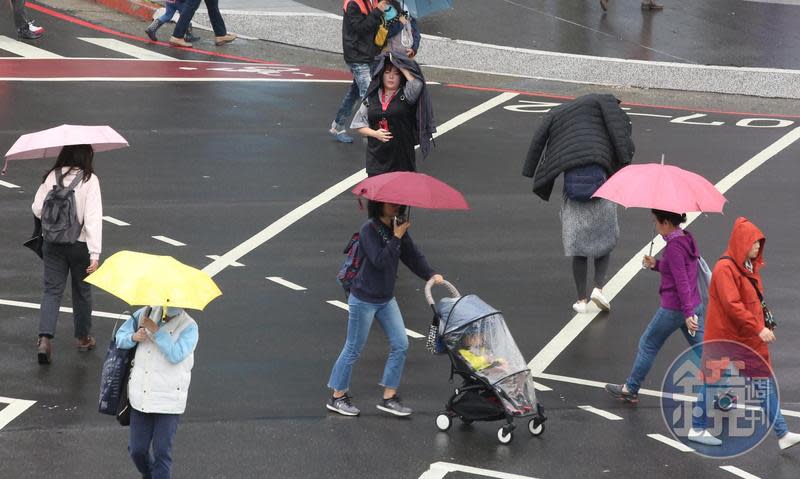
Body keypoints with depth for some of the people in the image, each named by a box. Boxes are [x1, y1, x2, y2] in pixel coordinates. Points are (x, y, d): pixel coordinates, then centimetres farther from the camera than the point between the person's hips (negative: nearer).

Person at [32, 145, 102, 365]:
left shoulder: (51, 177, -5)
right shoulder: (89, 180, -15)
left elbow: (37, 209, -2)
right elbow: (93, 218, -19)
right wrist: (95, 254, -20)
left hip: (52, 243, 2)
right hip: (80, 245, -2)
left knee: (52, 290, 6)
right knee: (82, 291, 17)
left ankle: (45, 338, -12)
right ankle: (83, 338, 32)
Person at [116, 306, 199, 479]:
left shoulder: (188, 327, -7)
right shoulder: (144, 314, 5)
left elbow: (176, 355, -22)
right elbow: (120, 337, 10)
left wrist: (156, 331, -22)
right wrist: (133, 337, -12)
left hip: (169, 400, -4)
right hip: (141, 396, 4)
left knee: (162, 452, -5)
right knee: (137, 449, 9)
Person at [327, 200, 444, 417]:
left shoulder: (398, 227, 3)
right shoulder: (369, 229, -18)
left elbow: (413, 256, 4)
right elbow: (380, 261, -28)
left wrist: (431, 275, -9)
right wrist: (396, 237, -26)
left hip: (386, 299, 7)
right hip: (364, 299, -7)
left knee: (400, 344, 2)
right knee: (353, 349, 2)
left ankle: (389, 397, 11)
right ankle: (337, 397, 16)